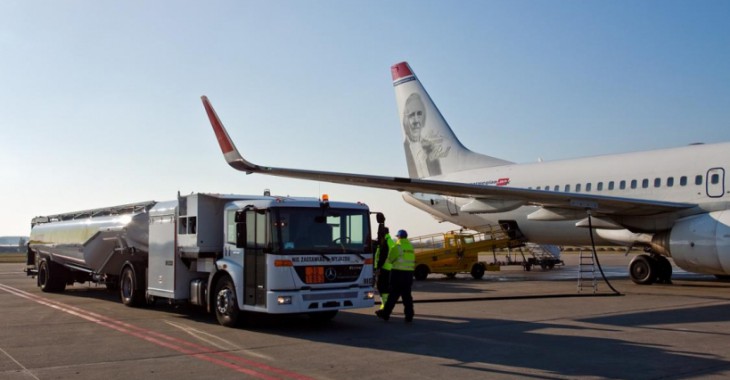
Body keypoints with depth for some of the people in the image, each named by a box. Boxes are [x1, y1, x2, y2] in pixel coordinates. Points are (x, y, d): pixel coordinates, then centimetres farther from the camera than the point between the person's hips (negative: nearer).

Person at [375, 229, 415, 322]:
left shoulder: (397, 246, -9)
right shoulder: (410, 246, 10)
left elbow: (390, 260, -4)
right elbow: (413, 261, 15)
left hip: (398, 272, -5)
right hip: (409, 273, 5)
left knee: (393, 294, 0)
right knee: (407, 295, 10)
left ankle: (385, 314, 8)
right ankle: (409, 315, 7)